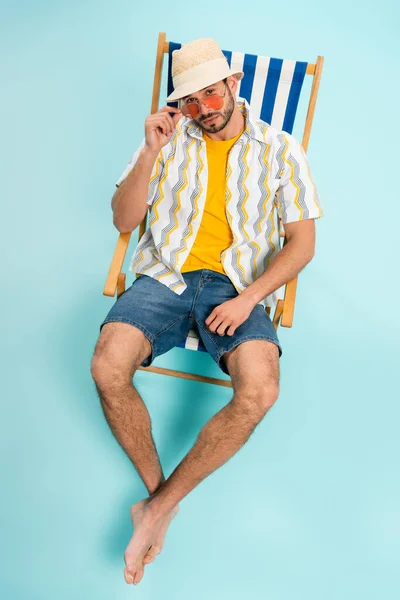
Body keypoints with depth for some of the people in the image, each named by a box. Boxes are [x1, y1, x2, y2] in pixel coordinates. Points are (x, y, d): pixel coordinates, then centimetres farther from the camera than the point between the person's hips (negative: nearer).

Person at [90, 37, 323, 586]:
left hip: (238, 286, -1)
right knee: (107, 370, -26)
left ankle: (160, 503, -10)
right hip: (164, 275, 2)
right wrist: (149, 154, -9)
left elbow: (302, 241, 3)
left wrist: (248, 298, -11)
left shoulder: (280, 150, 8)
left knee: (260, 390, -29)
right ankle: (158, 489, -2)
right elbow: (123, 220, 6)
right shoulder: (169, 138, 12)